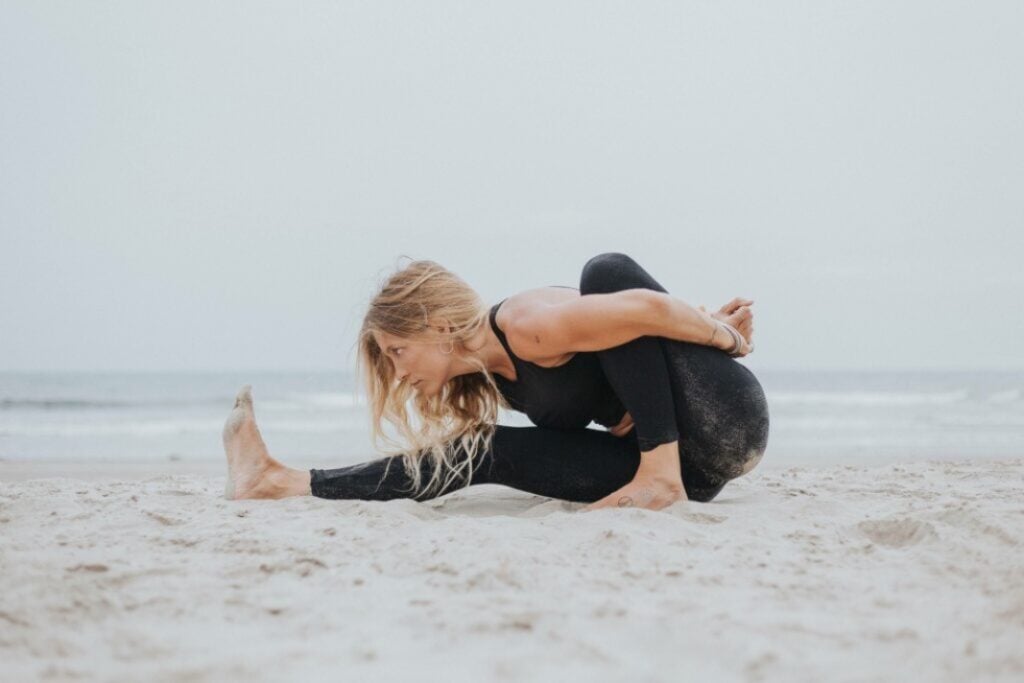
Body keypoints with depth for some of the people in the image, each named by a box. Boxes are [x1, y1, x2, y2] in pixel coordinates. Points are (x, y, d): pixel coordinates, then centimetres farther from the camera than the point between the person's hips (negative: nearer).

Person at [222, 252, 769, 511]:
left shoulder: (526, 325, -20)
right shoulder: (494, 384, 7)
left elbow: (647, 307, -28)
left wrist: (723, 337, -12)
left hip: (725, 413, -8)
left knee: (607, 271, -23)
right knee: (484, 449, 1)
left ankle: (662, 472, -24)